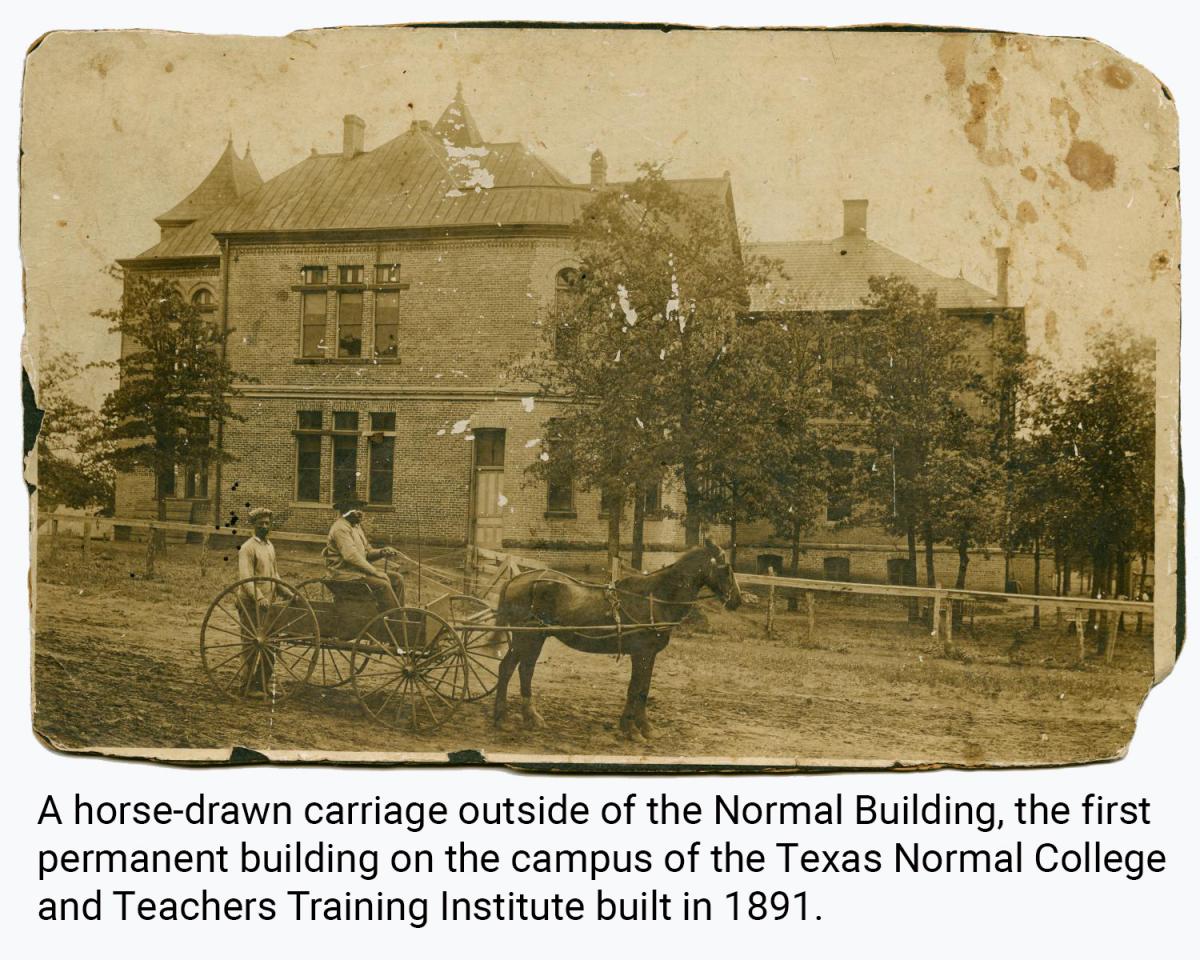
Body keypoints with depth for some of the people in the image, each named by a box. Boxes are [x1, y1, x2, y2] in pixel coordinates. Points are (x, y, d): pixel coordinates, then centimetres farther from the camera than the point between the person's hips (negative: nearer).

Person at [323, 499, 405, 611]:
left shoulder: (357, 526, 17)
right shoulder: (341, 528, -14)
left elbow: (367, 552, 16)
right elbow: (351, 555, -25)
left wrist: (381, 552, -6)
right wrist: (375, 571, -25)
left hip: (358, 569, 10)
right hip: (345, 572, -10)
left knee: (397, 579, -2)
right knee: (382, 583, -27)